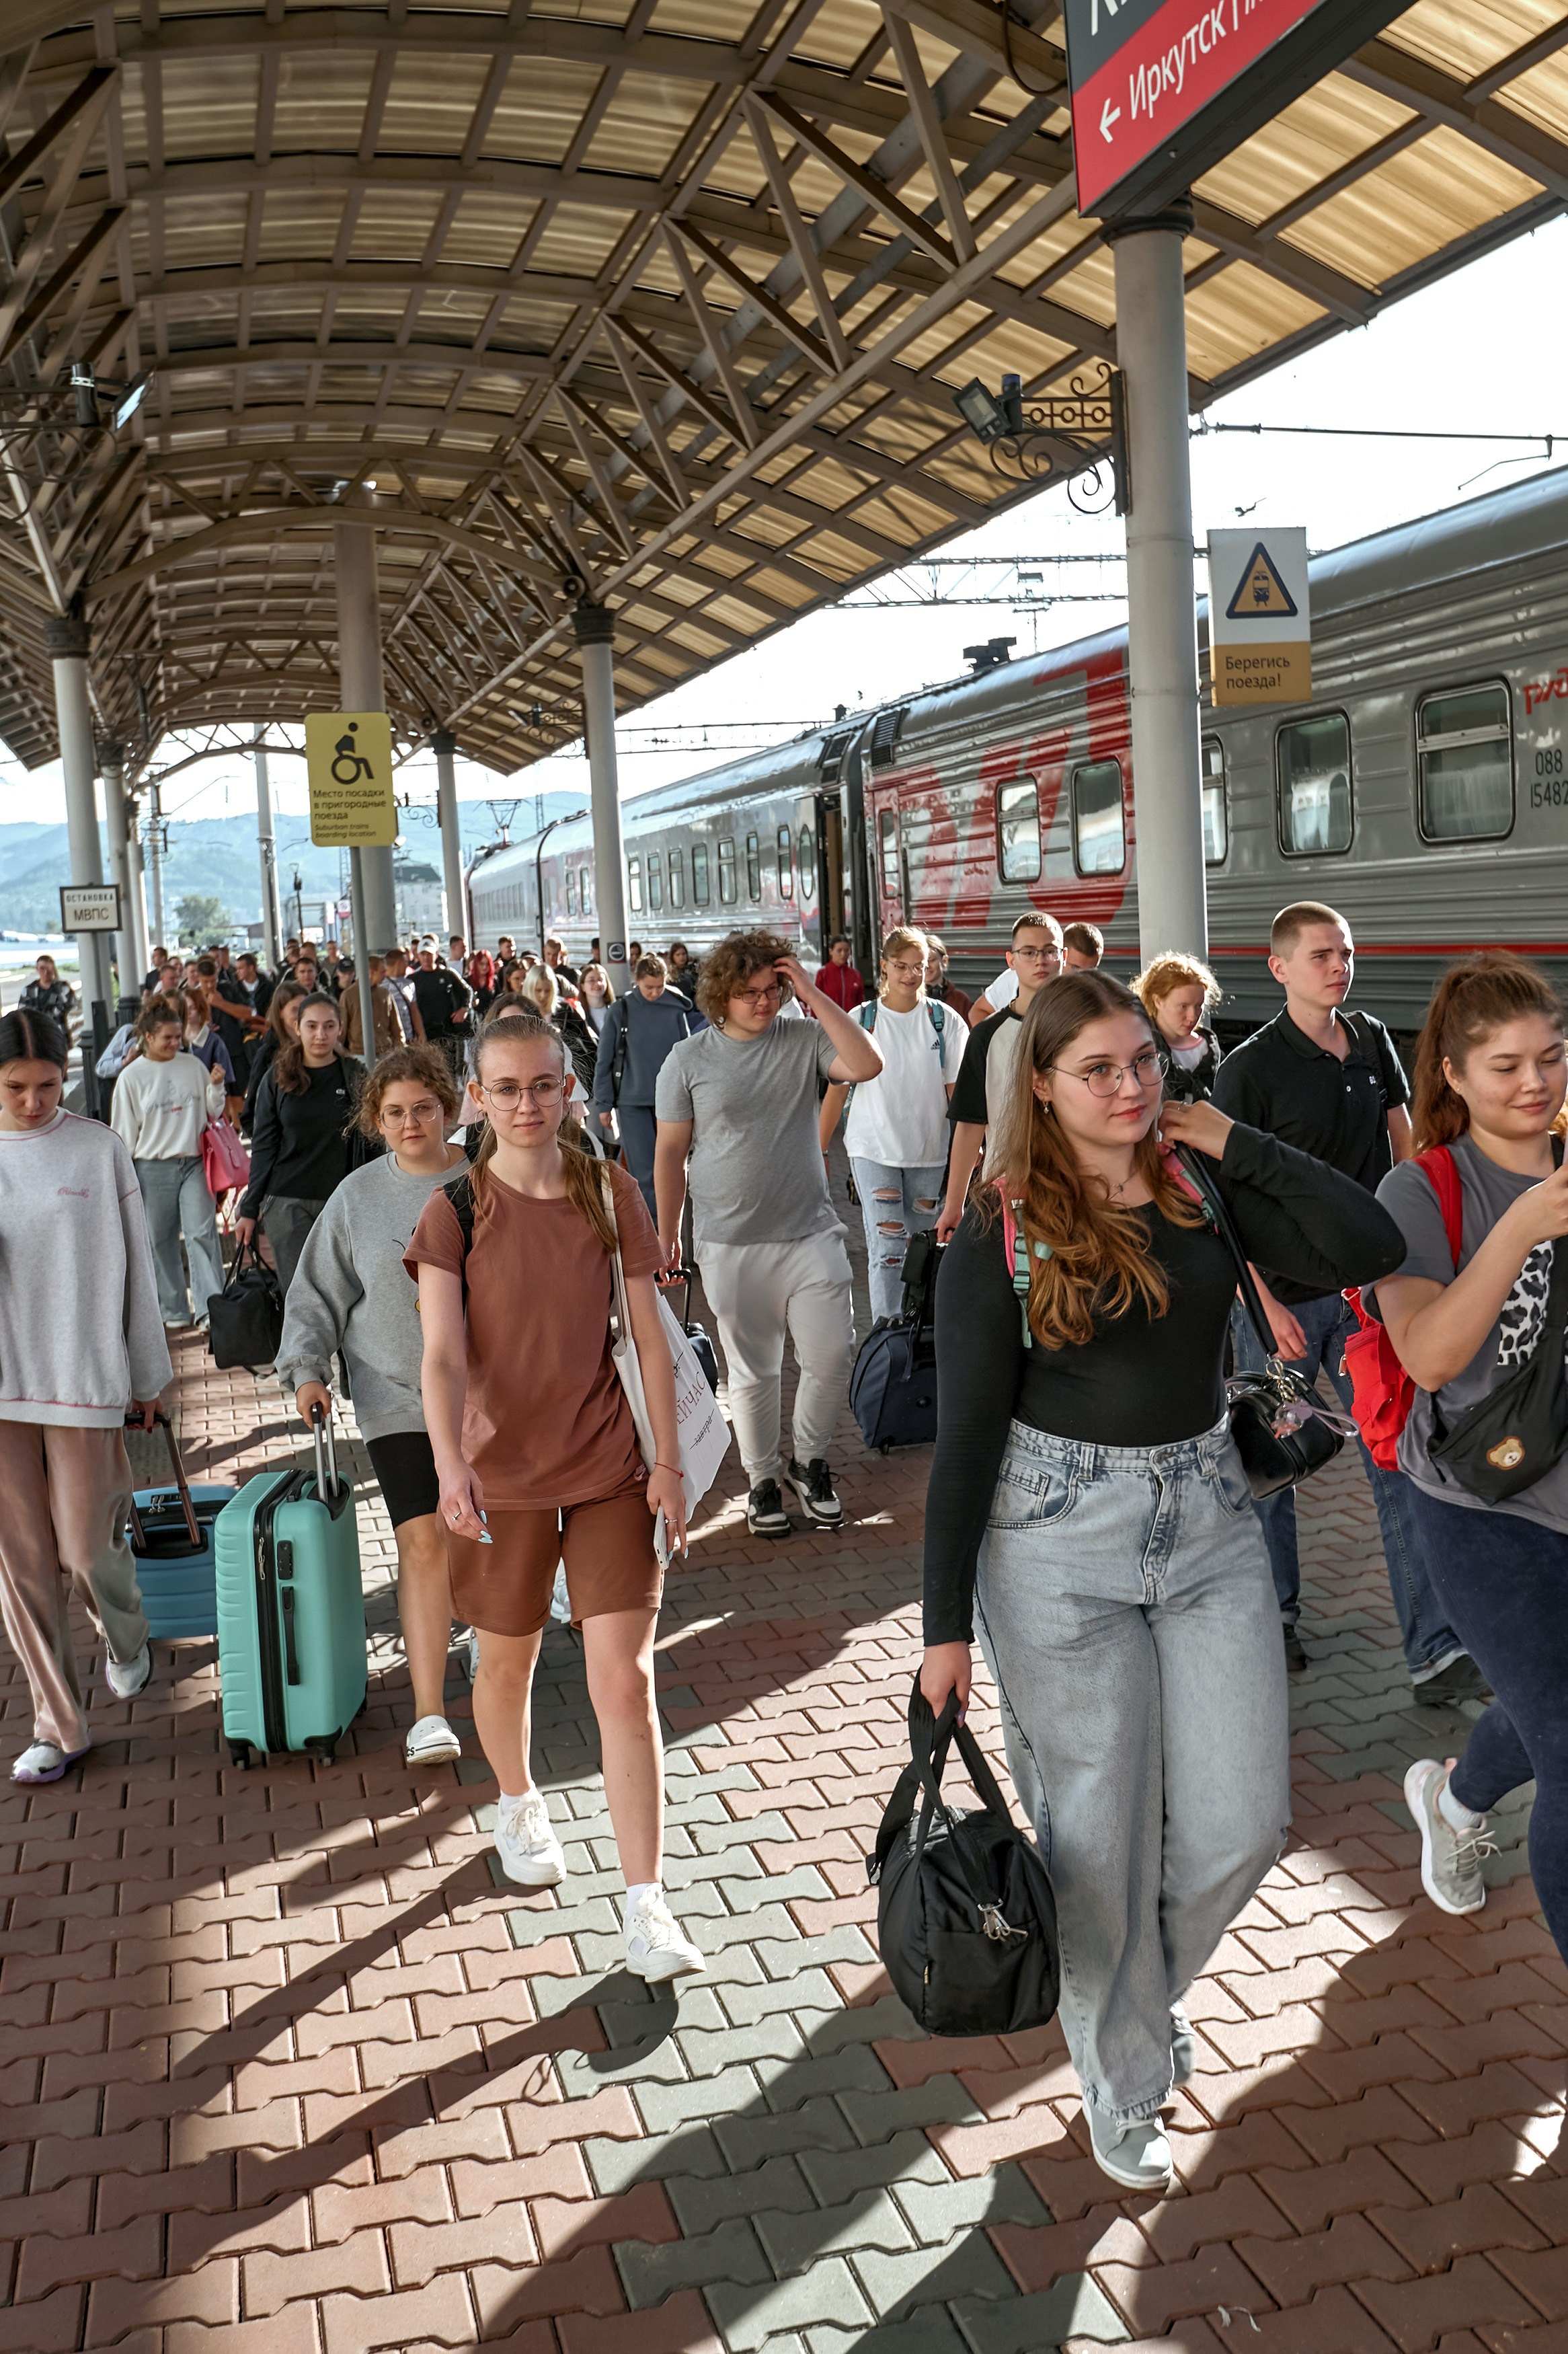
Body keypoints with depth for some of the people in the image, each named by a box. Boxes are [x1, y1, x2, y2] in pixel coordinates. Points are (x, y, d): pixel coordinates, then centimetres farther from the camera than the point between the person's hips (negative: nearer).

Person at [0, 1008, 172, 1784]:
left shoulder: (98, 1149, -1)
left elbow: (135, 1265, 3)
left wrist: (147, 1373, 6)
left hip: (82, 1374, -2)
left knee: (85, 1548, 2)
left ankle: (126, 1640, 36)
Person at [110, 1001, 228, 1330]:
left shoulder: (193, 1065, 4)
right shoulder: (132, 1077, -1)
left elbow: (213, 1113, 13)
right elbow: (123, 1132, 3)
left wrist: (216, 1088, -6)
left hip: (193, 1163, 1)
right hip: (152, 1169, -1)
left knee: (202, 1233, -11)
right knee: (160, 1241, 7)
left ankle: (210, 1308, -14)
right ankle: (173, 1309, 20)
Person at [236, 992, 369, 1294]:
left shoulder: (355, 1076, 3)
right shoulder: (278, 1078, 5)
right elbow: (263, 1148, 7)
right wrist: (249, 1209, 6)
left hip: (342, 1202, 0)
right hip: (287, 1203, 0)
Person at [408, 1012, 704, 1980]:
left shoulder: (612, 1194, -3)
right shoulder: (456, 1210, -8)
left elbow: (653, 1339, 2)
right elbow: (443, 1356, -17)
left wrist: (669, 1463, -1)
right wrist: (451, 1467, -32)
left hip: (609, 1468, 0)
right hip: (502, 1471, 0)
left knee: (626, 1682, -5)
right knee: (508, 1661, 19)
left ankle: (647, 1906, 2)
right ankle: (519, 1803, 49)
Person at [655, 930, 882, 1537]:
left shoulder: (805, 1041, -1)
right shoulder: (688, 1060, -2)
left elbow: (868, 1065, -20)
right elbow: (671, 1152, 3)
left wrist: (814, 995, -17)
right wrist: (666, 1235, 4)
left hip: (811, 1235, 1)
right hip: (731, 1247, 0)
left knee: (831, 1357, 0)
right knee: (753, 1372, 10)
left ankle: (811, 1463, 24)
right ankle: (762, 1479, 28)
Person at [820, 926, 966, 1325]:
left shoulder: (944, 1020, 1)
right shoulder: (861, 1019, 0)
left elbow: (958, 1089, 2)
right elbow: (837, 1089, 3)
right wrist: (818, 1151, 1)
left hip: (931, 1149, 1)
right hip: (874, 1148, -1)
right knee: (886, 1246, -9)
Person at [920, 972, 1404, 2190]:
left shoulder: (1207, 1195, 1)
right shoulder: (1002, 1235, -9)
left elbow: (1372, 1247, -10)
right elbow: (967, 1435, -7)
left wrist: (1236, 1143, -9)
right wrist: (948, 1624, -6)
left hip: (1210, 1527, 4)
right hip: (1059, 1549, -3)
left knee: (1243, 1821, 7)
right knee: (1100, 1835, 8)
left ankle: (1150, 1980, 40)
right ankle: (1122, 2086, 33)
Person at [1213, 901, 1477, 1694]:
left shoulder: (1372, 1042, 6)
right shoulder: (1251, 1067, -11)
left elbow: (1404, 1140, 17)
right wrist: (1264, 1304, -16)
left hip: (1368, 1289, 5)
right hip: (1283, 1297, -4)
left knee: (1402, 1460, 1)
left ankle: (1436, 1654, 5)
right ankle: (1274, 1617, 30)